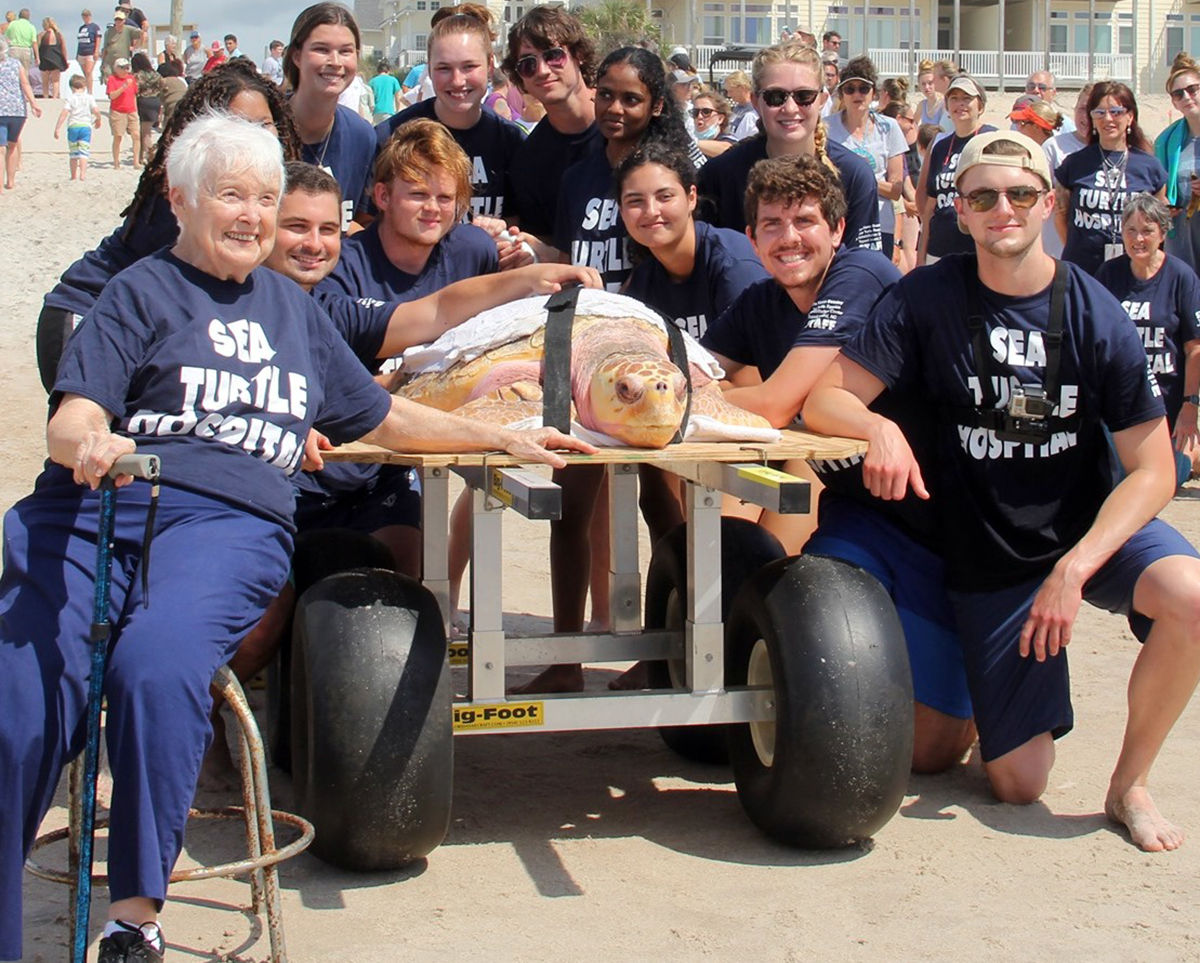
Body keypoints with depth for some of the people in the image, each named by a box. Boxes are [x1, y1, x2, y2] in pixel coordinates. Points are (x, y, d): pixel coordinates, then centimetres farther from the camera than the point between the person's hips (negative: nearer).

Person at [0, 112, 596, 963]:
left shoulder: (293, 306, 28)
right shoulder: (143, 290, 14)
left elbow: (380, 418, 37)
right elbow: (71, 420, 0)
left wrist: (504, 438, 33)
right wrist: (89, 444, -24)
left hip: (231, 518, 1)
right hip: (101, 501, -1)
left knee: (155, 668, -33)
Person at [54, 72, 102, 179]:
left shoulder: (70, 98, 2)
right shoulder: (89, 98, 5)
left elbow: (64, 113, -7)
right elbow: (96, 111, -5)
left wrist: (57, 128, -7)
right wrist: (98, 120, 17)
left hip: (72, 126, 1)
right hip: (85, 126, -1)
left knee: (73, 153, 11)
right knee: (83, 152, -5)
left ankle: (74, 176, 16)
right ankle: (82, 174, -19)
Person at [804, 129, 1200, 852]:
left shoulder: (1098, 316, -11)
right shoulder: (927, 298, -10)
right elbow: (825, 399, -13)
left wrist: (1074, 569, -24)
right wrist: (878, 428, -37)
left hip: (1092, 522, 0)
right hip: (987, 549, 0)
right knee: (1017, 782, -1)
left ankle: (1130, 782, -8)